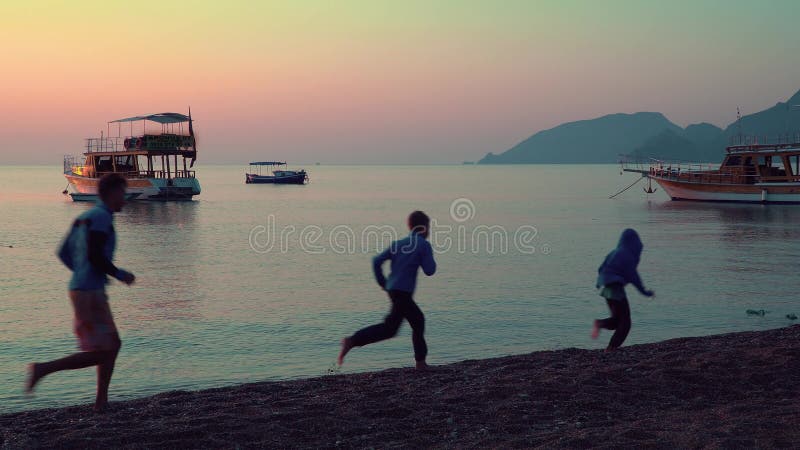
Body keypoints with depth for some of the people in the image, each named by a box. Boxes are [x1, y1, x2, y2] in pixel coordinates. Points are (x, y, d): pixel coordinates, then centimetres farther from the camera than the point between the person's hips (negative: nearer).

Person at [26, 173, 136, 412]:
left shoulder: (85, 217, 16)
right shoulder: (102, 217, -12)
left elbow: (64, 253, 18)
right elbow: (95, 256, -22)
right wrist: (120, 274, -9)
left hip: (80, 288, 10)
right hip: (90, 293, -10)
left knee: (113, 344, 15)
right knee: (100, 352, -7)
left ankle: (102, 401, 18)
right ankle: (43, 369, -8)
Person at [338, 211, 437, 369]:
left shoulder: (398, 243, 14)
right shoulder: (424, 245, -4)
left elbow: (377, 261, 6)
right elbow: (429, 270, -5)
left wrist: (382, 282, 15)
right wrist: (430, 259, 15)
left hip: (393, 289, 8)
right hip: (403, 292, -8)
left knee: (418, 320, 18)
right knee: (389, 328, -9)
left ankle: (421, 362, 21)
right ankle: (352, 341, -19)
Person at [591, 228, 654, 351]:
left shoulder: (615, 252, 12)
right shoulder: (627, 255, -11)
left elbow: (601, 269, 13)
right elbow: (632, 275, -14)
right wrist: (644, 292, -6)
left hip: (606, 287, 8)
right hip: (616, 288, -8)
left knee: (618, 320, 16)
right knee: (625, 322, 3)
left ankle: (600, 323, -12)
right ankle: (611, 349, -4)